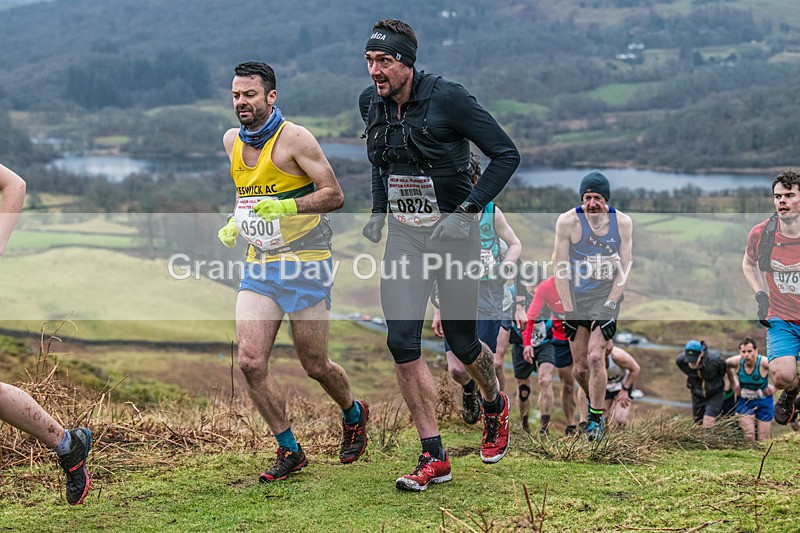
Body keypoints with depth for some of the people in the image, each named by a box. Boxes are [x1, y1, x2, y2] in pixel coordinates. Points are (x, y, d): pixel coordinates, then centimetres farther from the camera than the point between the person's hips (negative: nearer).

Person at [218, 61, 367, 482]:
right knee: (250, 362, -9)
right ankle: (289, 451, 7)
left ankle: (354, 416, 36)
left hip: (304, 262, -5)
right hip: (259, 266, 6)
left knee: (314, 365, 4)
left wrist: (287, 207, -26)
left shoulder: (294, 138, -13)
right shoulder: (232, 141, 8)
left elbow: (334, 195, -13)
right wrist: (234, 224, 7)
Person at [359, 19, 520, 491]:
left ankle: (495, 405, 40)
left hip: (452, 231, -5)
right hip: (403, 234, 5)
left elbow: (507, 154, -14)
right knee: (402, 341, -8)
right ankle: (434, 458, -1)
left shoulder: (447, 98, -17)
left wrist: (468, 209, -19)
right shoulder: (372, 103, 2)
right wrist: (379, 211, 11)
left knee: (461, 342, 5)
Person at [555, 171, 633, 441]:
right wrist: (568, 309, -11)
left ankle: (596, 419, -3)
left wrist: (608, 306, -11)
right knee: (580, 368, 4)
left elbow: (624, 269, -3)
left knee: (595, 358, -16)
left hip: (606, 295, -1)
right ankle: (595, 403, 33)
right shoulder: (567, 221, -11)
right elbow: (560, 269, -7)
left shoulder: (623, 222, -8)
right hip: (575, 296, 1)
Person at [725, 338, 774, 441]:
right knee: (749, 437, -11)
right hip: (744, 401, 1)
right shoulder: (737, 361, -19)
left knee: (763, 439, 6)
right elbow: (726, 364, 6)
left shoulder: (764, 362, -29)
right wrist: (734, 383, 6)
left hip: (764, 402, -1)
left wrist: (774, 386, -14)